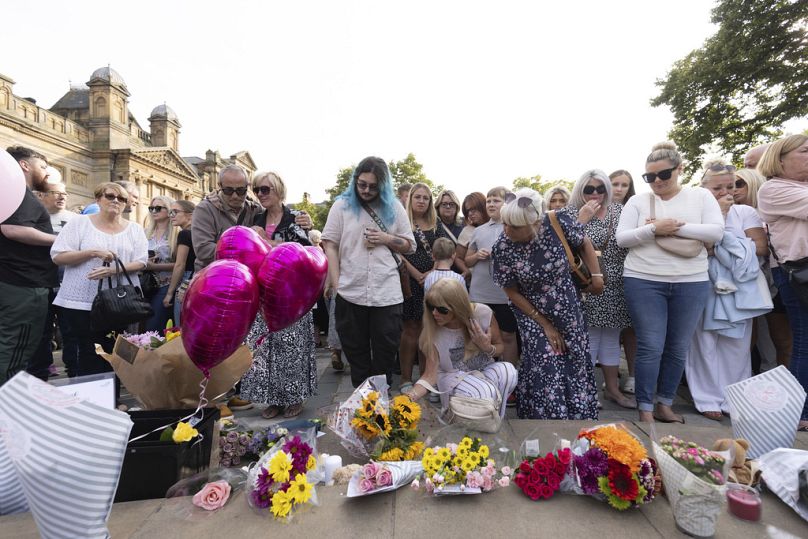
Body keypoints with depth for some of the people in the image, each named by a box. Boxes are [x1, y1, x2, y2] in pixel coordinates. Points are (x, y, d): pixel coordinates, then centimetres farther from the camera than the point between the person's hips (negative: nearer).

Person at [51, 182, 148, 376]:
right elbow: (57, 256, -1)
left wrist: (115, 270, -15)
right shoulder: (80, 223, 4)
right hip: (83, 301, -1)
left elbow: (141, 262, 2)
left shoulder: (135, 229, 8)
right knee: (89, 356, 2)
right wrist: (93, 252, -16)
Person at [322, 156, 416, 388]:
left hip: (387, 293, 1)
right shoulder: (342, 205, 4)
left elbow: (410, 246, 10)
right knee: (355, 351, 13)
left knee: (385, 351, 9)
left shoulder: (394, 208, 7)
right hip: (350, 293, 0)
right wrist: (335, 282, -10)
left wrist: (387, 239, -9)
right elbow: (330, 245, -1)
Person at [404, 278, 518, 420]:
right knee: (484, 393, -33)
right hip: (453, 376, -2)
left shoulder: (483, 313, -19)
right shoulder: (433, 332, -18)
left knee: (508, 371, -30)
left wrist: (488, 348, -25)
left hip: (485, 369, 2)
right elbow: (430, 375, -19)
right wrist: (408, 397, -36)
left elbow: (499, 346, -1)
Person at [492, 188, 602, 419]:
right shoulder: (502, 248, -23)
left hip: (567, 308, 2)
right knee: (545, 370, -9)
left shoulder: (558, 223, -22)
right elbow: (511, 291, -12)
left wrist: (597, 275, -2)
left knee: (576, 364, 11)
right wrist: (544, 325, -9)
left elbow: (585, 244, 1)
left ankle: (580, 418, 35)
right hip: (532, 313, -2)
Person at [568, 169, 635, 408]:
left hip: (615, 287, 5)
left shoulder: (619, 210, 9)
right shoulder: (573, 213, -3)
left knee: (611, 337, 15)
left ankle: (612, 387, 29)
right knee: (589, 336, 1)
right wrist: (582, 218, -19)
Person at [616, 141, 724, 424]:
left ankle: (665, 405, 26)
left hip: (691, 284, 2)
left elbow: (716, 231, -5)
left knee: (678, 348, 10)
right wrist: (653, 229, -17)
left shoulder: (701, 196, 7)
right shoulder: (637, 201, 4)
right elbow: (621, 238, -3)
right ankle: (645, 410, 9)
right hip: (643, 282, -2)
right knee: (651, 347, -3)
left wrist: (676, 228, -14)